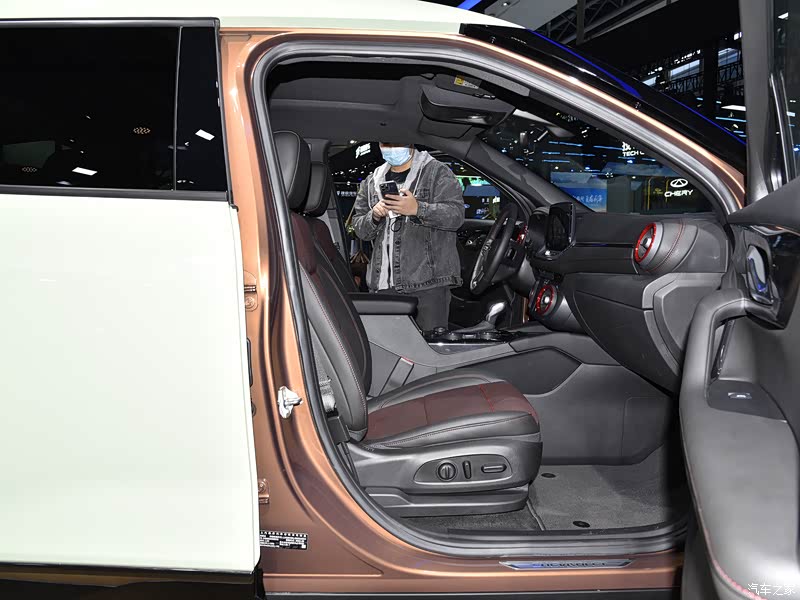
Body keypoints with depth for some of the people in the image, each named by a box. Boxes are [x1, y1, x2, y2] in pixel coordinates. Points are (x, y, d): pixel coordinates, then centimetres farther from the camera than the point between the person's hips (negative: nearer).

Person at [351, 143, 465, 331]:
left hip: (428, 281, -4)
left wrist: (418, 209, -21)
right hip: (383, 282, 4)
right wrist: (374, 216, -2)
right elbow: (359, 228, 20)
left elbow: (456, 214, -7)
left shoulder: (437, 172, 6)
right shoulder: (371, 181, 20)